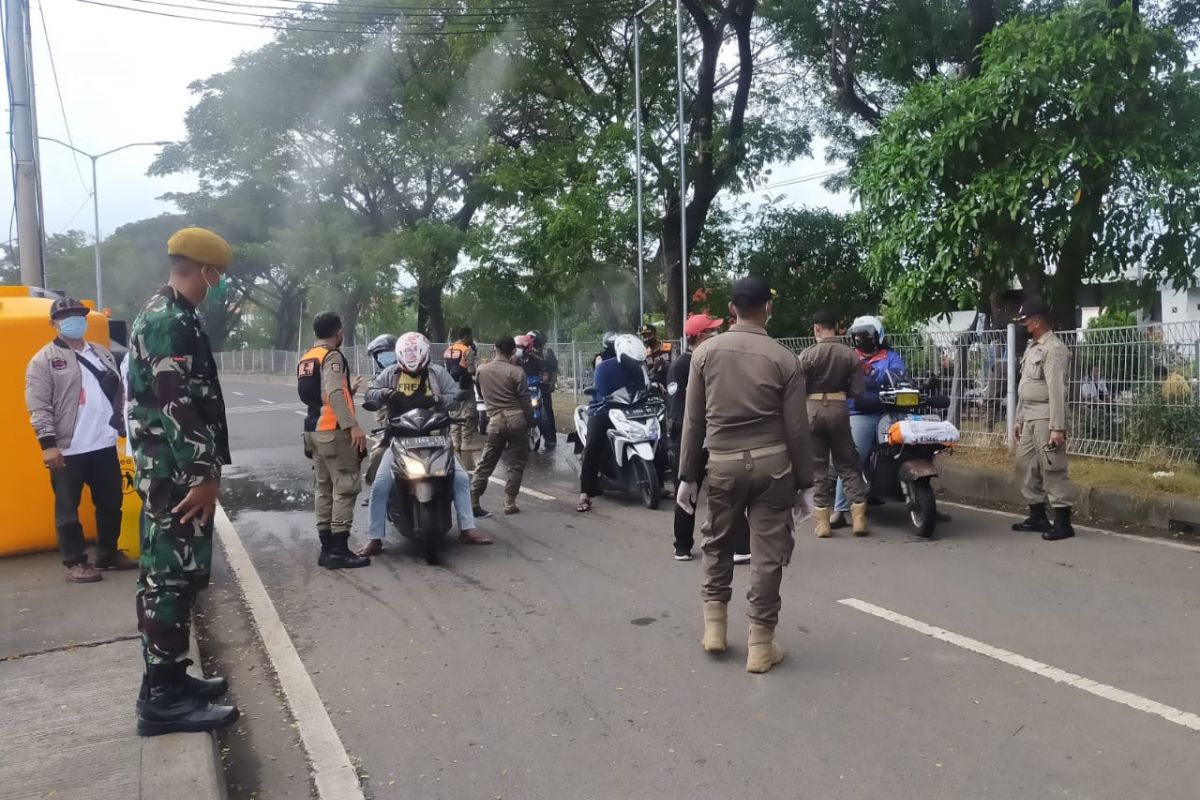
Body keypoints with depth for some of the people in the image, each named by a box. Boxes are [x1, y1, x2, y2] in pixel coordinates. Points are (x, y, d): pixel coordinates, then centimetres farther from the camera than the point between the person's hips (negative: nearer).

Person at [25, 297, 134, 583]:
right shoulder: (44, 360, -4)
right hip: (68, 450, -5)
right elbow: (38, 406, -9)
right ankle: (75, 562, 14)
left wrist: (127, 427, 14)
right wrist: (48, 443, -16)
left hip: (105, 445, 5)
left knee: (111, 503, 13)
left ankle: (108, 554, 28)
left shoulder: (102, 354, 14)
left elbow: (118, 393, 18)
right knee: (68, 508, 3)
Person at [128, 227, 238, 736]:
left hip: (168, 471, 11)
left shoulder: (162, 315, 18)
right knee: (173, 577, -6)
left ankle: (168, 679, 25)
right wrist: (205, 473, -22)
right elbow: (179, 406, -24)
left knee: (168, 575, 15)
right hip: (177, 473, -11)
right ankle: (161, 698, 1)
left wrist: (201, 469, 24)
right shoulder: (171, 322, -17)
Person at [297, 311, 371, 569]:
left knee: (323, 488, 11)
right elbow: (334, 395, -23)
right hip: (333, 430, -9)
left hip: (314, 430, 9)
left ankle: (327, 548, 14)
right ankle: (339, 550, -8)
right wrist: (353, 425, -28)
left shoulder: (305, 359, 17)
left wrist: (349, 389, 29)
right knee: (345, 488, -7)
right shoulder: (332, 356, -10)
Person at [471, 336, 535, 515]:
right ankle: (509, 503, 3)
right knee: (516, 463, 6)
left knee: (486, 463, 11)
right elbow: (525, 400, -7)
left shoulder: (481, 370, 4)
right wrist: (530, 420, 5)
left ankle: (472, 500, 9)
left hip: (495, 420, 3)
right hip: (516, 419, -3)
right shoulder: (515, 372, -7)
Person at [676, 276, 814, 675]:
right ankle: (761, 645, 10)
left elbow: (693, 421, 1)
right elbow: (796, 429, -3)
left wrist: (687, 475, 8)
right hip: (772, 464, -1)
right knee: (768, 554, 5)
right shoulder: (784, 358, -4)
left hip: (723, 463, 1)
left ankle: (714, 625, 23)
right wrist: (804, 483, 6)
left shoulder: (705, 352, -1)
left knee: (717, 543, 20)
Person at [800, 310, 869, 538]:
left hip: (813, 409, -1)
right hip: (839, 409, 2)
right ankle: (859, 517, 7)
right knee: (847, 464, 12)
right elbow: (858, 390, -2)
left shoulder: (807, 355, -8)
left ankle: (823, 521, 7)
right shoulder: (850, 354, -2)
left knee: (818, 466, 7)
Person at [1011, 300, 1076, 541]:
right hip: (1029, 419, 10)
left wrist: (1057, 428, -23)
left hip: (1045, 418, -10)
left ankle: (1063, 523, -2)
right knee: (1026, 465, 13)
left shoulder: (1054, 349, -14)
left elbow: (1057, 391, -20)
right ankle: (1038, 516, 23)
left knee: (1052, 470, -7)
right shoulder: (1032, 347, 17)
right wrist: (1019, 418, 21)